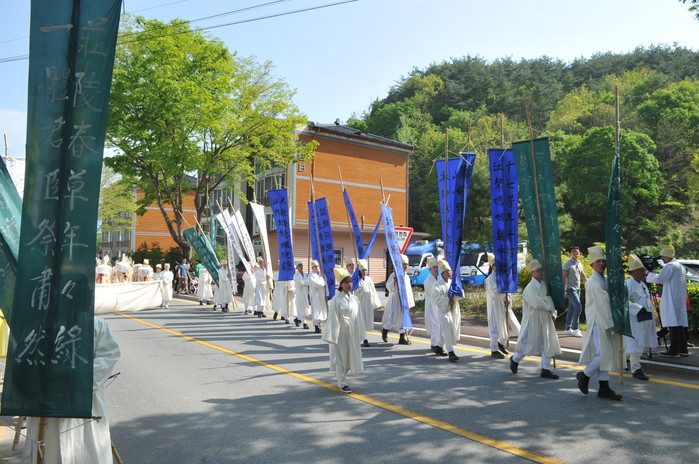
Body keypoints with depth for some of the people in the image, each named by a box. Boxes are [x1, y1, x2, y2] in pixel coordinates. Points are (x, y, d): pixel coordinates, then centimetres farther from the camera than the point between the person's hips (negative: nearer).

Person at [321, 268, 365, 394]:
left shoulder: (354, 299, 4)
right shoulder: (336, 299, -13)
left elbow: (357, 317, 10)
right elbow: (333, 318, -13)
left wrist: (359, 334, 10)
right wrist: (333, 335, -15)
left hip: (352, 334, 6)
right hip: (340, 333, -6)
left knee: (350, 356, 13)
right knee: (340, 357, 2)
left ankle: (341, 380, 31)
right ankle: (342, 384, 15)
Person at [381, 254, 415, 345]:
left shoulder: (407, 277, 12)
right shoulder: (394, 275, -10)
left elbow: (409, 290, 17)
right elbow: (389, 287, -12)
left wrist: (410, 302, 15)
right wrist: (394, 281, -30)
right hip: (395, 300, -7)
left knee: (403, 319, 7)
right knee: (393, 318, -8)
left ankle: (402, 338, 13)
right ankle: (384, 330, 20)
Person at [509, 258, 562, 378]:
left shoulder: (544, 284, 8)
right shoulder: (530, 287, -15)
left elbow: (549, 300, 14)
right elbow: (537, 303, -24)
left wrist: (552, 313, 3)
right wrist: (549, 302, -11)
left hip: (545, 319, 7)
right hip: (533, 319, -7)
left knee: (547, 344, 7)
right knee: (529, 343, 1)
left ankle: (545, 369, 16)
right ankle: (515, 359, 26)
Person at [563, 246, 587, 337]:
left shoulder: (580, 264, 13)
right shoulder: (567, 264, -7)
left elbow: (583, 277, 19)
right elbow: (563, 277, -10)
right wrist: (564, 290, -17)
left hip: (577, 289, 7)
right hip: (570, 289, -7)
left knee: (571, 309, 10)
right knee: (578, 307, -17)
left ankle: (568, 329, 16)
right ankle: (575, 329, -10)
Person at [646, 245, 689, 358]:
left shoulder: (669, 266, -12)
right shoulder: (681, 267, 19)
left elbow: (660, 278, -18)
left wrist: (648, 275, -5)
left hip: (672, 300, -9)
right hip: (680, 300, 9)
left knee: (673, 325, -7)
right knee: (679, 324, 13)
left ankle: (674, 350, -5)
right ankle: (683, 349, 18)